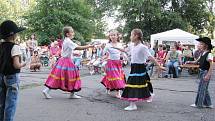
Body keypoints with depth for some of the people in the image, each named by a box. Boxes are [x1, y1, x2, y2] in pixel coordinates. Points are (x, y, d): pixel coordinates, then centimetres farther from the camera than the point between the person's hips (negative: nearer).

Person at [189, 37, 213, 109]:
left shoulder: (208, 54, -16)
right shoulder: (203, 54, 10)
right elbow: (197, 61, 18)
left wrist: (208, 75, -23)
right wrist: (189, 62, 0)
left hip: (206, 72, -9)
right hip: (202, 72, 9)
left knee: (202, 88, -3)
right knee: (204, 89, 14)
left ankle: (198, 104, 6)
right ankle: (208, 104, 23)